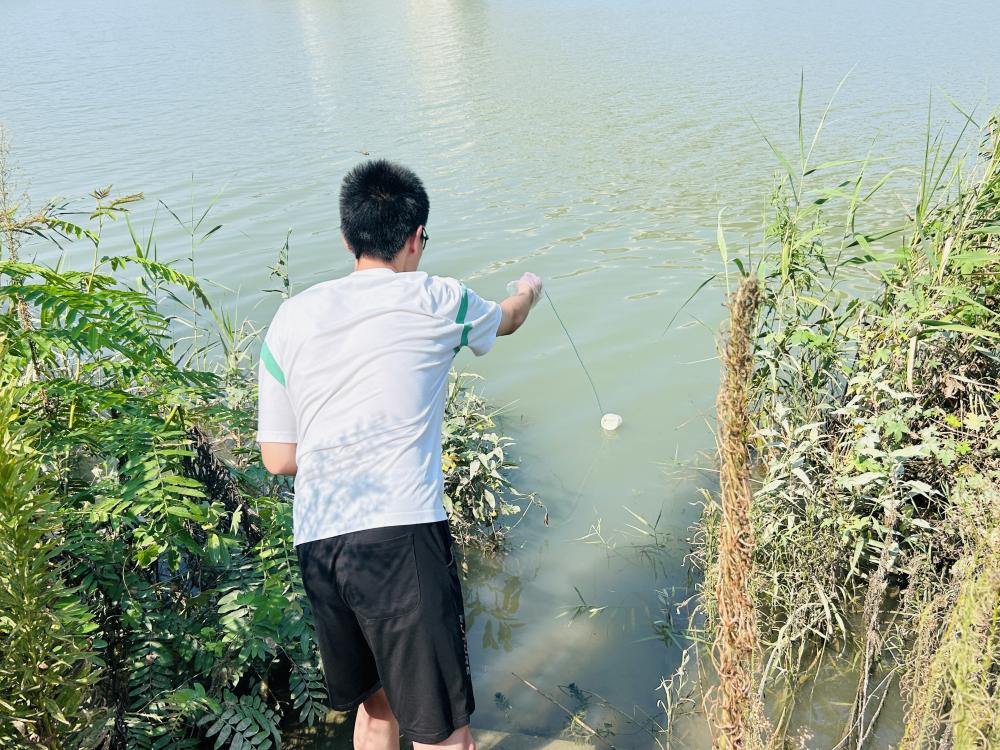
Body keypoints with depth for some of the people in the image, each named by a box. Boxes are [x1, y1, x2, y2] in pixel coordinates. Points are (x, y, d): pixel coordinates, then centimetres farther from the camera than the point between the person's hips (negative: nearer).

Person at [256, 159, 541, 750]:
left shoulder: (292, 318, 9)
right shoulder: (436, 301, 2)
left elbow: (278, 458, 9)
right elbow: (506, 319, 26)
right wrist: (529, 292, 48)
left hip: (317, 544, 5)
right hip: (402, 537, -5)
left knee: (376, 702, 24)